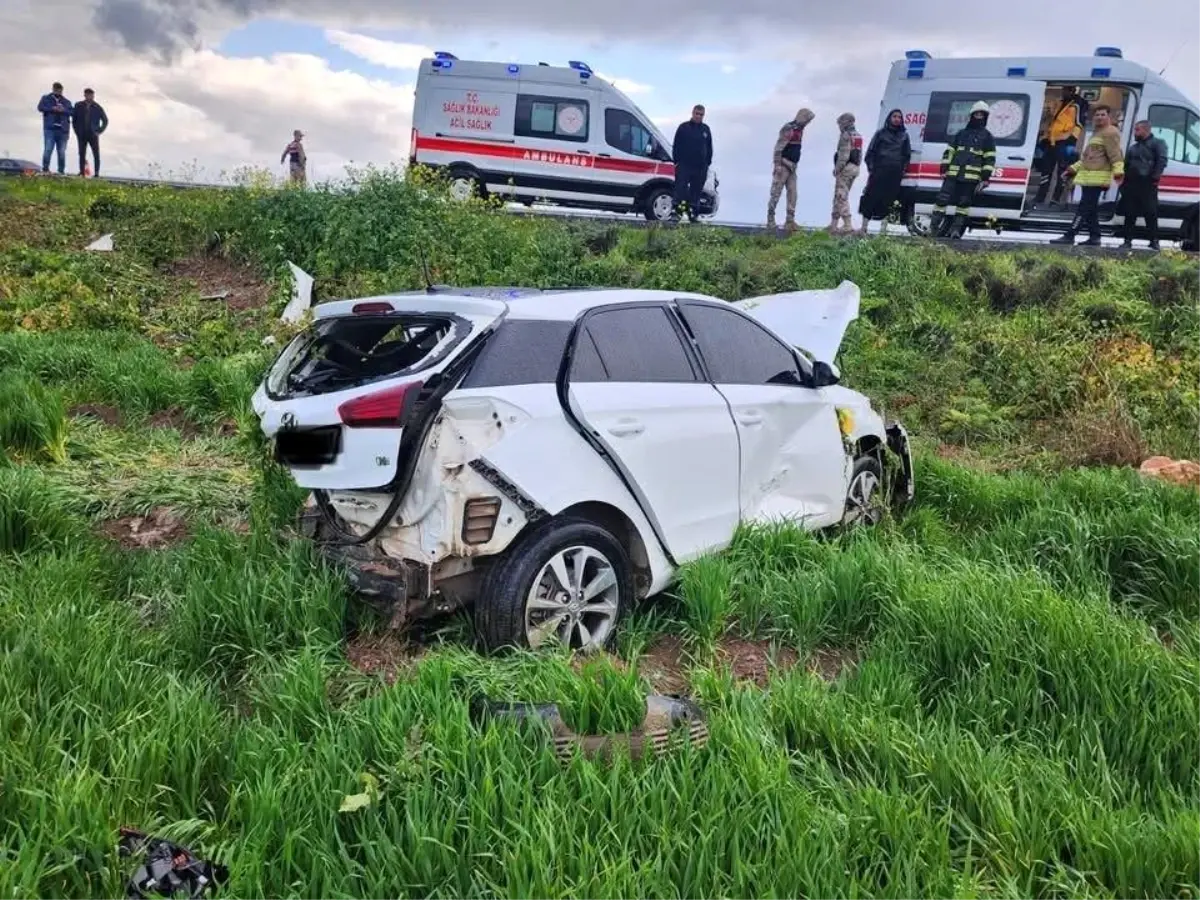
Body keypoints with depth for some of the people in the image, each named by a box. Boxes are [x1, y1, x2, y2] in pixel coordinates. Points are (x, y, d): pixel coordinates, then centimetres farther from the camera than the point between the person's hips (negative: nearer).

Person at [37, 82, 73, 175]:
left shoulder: (67, 102, 18)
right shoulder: (46, 98, 14)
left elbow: (71, 112, 6)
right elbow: (40, 107, 0)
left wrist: (63, 110, -13)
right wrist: (52, 109, -12)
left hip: (62, 129, 2)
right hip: (50, 128, -2)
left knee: (62, 152, 2)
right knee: (48, 149, -11)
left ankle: (61, 171, 6)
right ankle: (45, 168, -8)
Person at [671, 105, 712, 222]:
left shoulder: (706, 129, 13)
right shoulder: (683, 127, 3)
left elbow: (709, 148, 19)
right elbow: (676, 146, 2)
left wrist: (708, 163, 12)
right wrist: (677, 161, -4)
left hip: (700, 168, 3)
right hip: (684, 165, -3)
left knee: (696, 191, 6)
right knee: (680, 188, -10)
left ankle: (693, 213, 14)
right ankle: (676, 212, -13)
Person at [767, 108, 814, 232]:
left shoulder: (799, 130, 15)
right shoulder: (788, 128, -13)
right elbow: (778, 147, -19)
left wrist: (794, 165, 20)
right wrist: (777, 165, -23)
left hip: (792, 166, 9)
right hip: (782, 165, -9)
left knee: (792, 193, 2)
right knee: (776, 192, -5)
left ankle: (790, 221, 3)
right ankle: (770, 220, 0)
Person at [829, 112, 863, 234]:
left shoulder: (846, 135, -11)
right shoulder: (858, 136, 17)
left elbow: (844, 155, -19)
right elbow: (859, 155, 16)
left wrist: (837, 169, -13)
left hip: (845, 168, -9)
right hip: (855, 168, 9)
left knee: (841, 197, -9)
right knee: (839, 196, 14)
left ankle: (848, 225, -16)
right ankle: (833, 224, 17)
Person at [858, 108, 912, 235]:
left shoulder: (904, 136, 16)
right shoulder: (881, 133, 9)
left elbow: (907, 155, 20)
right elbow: (870, 151, 6)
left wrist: (903, 170, 8)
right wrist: (871, 167, -3)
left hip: (895, 174, 2)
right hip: (879, 171, -2)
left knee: (889, 200, 2)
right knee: (871, 197, -6)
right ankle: (864, 228, -4)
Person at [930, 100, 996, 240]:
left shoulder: (987, 137, 11)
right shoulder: (961, 134, 19)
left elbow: (990, 159, 6)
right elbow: (949, 152, 18)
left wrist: (985, 178, -4)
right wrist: (944, 169, 6)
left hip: (971, 177, -2)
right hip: (953, 174, 2)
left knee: (964, 203, 0)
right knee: (942, 198, -6)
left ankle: (956, 229, 5)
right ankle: (933, 227, -3)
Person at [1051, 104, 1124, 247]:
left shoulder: (1110, 132, -5)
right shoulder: (1097, 133, 27)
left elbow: (1115, 154, -17)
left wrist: (1118, 170, -28)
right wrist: (1074, 168, 34)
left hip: (1097, 178, -10)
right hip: (1089, 177, 10)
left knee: (1085, 207, -13)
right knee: (1091, 208, 10)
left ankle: (1070, 236, -19)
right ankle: (1094, 237, 12)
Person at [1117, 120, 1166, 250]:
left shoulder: (1157, 143, 3)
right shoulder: (1133, 147, 25)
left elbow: (1162, 160, -9)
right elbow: (1126, 165, 25)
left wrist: (1155, 176, -19)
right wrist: (1124, 181, 12)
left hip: (1147, 184, -7)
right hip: (1132, 184, 7)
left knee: (1151, 213, -7)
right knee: (1129, 214, 4)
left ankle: (1154, 241, -4)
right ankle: (1128, 240, 8)